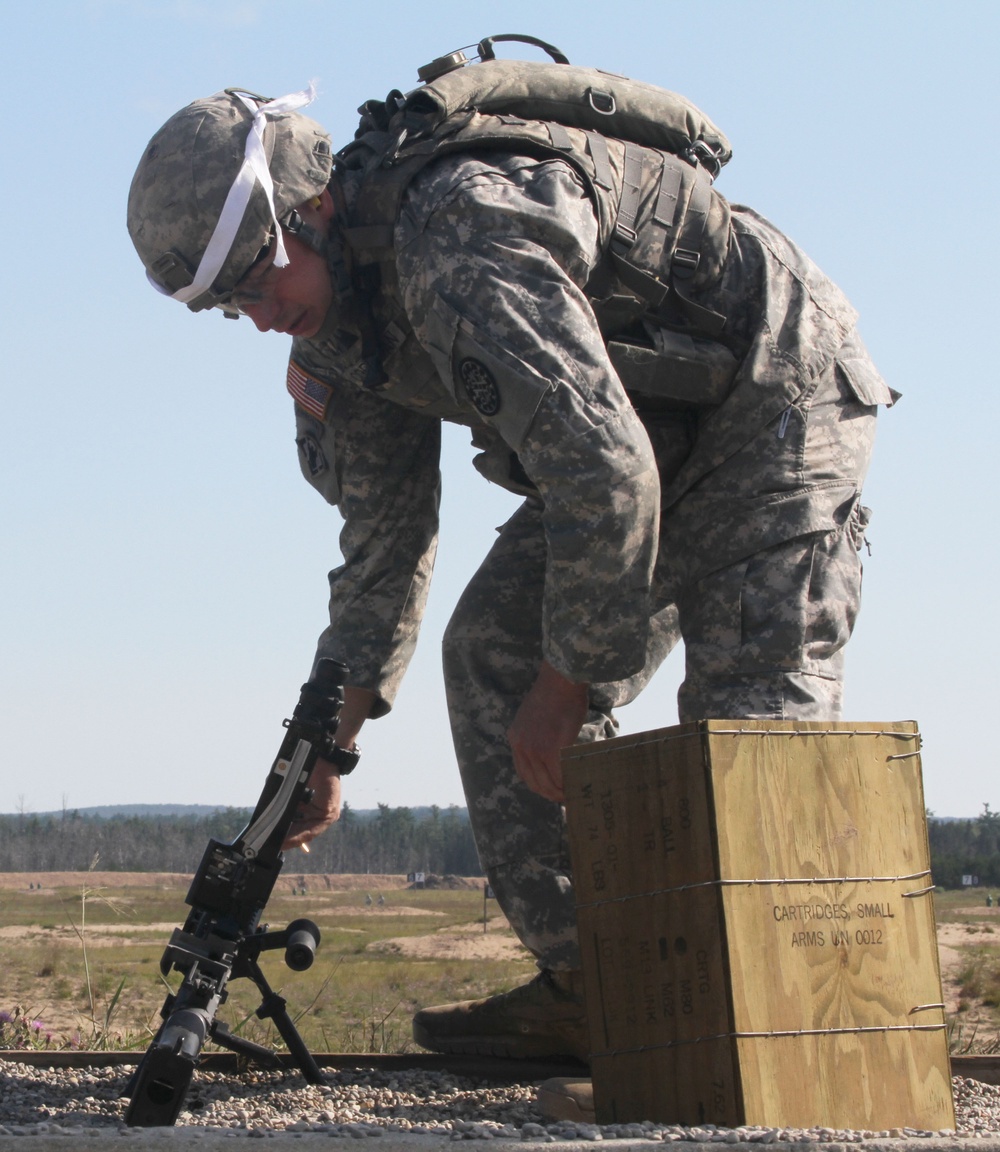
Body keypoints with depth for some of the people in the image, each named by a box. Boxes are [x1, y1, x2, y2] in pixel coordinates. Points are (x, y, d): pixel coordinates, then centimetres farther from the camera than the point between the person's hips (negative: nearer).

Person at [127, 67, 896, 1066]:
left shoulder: (460, 243, -34)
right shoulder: (343, 320, -2)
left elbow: (603, 471, -37)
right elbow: (386, 533, 9)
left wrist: (563, 689, -26)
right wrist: (326, 747, 5)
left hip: (775, 400, -9)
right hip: (638, 433, 10)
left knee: (751, 703, -17)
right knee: (493, 651, 1)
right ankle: (584, 985, 0)